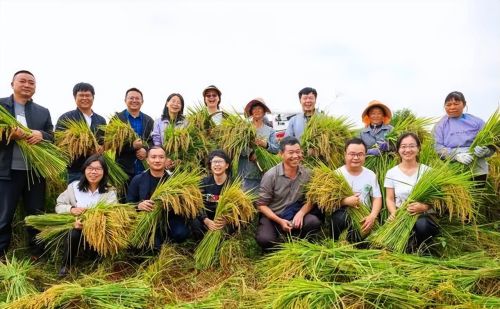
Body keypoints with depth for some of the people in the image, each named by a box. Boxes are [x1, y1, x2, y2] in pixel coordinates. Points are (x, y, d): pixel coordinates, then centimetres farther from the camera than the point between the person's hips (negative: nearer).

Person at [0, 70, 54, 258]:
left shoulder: (43, 112, 11)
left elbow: (53, 139, 9)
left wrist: (41, 135, -12)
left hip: (36, 172, 3)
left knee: (36, 216, 11)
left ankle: (38, 256, 23)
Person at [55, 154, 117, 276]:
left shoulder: (110, 193, -3)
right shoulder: (74, 186, 5)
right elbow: (59, 206, 9)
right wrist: (71, 209, -14)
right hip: (75, 228, 2)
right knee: (74, 234, -31)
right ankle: (66, 265, -4)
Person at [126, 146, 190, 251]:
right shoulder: (137, 180, 7)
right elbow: (128, 204, 6)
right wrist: (139, 205, -17)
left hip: (169, 219, -1)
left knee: (181, 233, -29)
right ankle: (157, 244, -1)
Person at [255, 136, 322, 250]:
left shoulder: (307, 173, -4)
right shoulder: (270, 175, -14)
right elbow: (261, 205, -10)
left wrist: (301, 213, -19)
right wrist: (280, 221, -21)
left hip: (295, 215, 3)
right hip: (273, 216, -3)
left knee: (314, 222, -27)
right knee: (265, 240, -31)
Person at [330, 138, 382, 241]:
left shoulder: (371, 174, 9)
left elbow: (377, 198, 6)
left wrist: (372, 216, -13)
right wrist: (345, 201, -26)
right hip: (343, 213, -3)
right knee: (339, 218, -34)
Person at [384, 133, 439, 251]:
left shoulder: (427, 171, 5)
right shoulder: (391, 173, 6)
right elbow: (389, 198, 5)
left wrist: (424, 207, -21)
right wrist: (394, 213, -16)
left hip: (423, 216, 0)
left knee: (422, 224, -36)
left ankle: (412, 250, -6)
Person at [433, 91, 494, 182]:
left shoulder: (477, 122, 10)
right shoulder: (440, 125, 8)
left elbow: (491, 144, 10)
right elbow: (437, 147, -3)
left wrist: (484, 151, -14)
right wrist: (456, 156, -19)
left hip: (477, 169, 2)